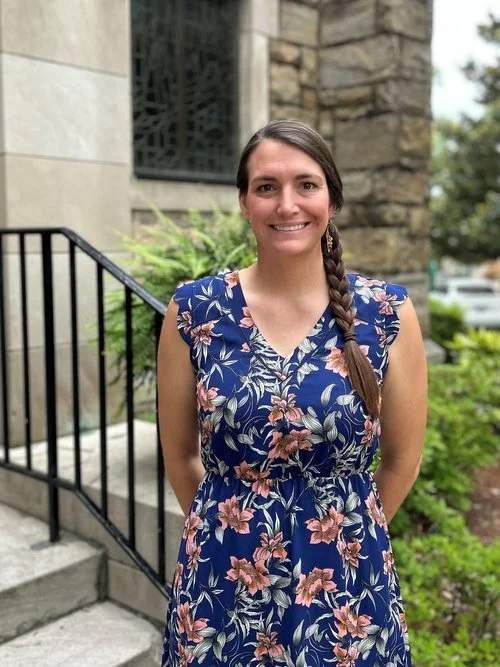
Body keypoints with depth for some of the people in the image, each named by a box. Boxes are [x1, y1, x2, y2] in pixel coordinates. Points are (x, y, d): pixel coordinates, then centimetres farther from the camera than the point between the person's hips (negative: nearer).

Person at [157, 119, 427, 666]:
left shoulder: (387, 313, -8)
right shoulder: (193, 311, -7)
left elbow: (402, 460, 2)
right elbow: (180, 456, 3)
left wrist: (346, 529, 10)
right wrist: (231, 525, 11)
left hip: (346, 585, 0)